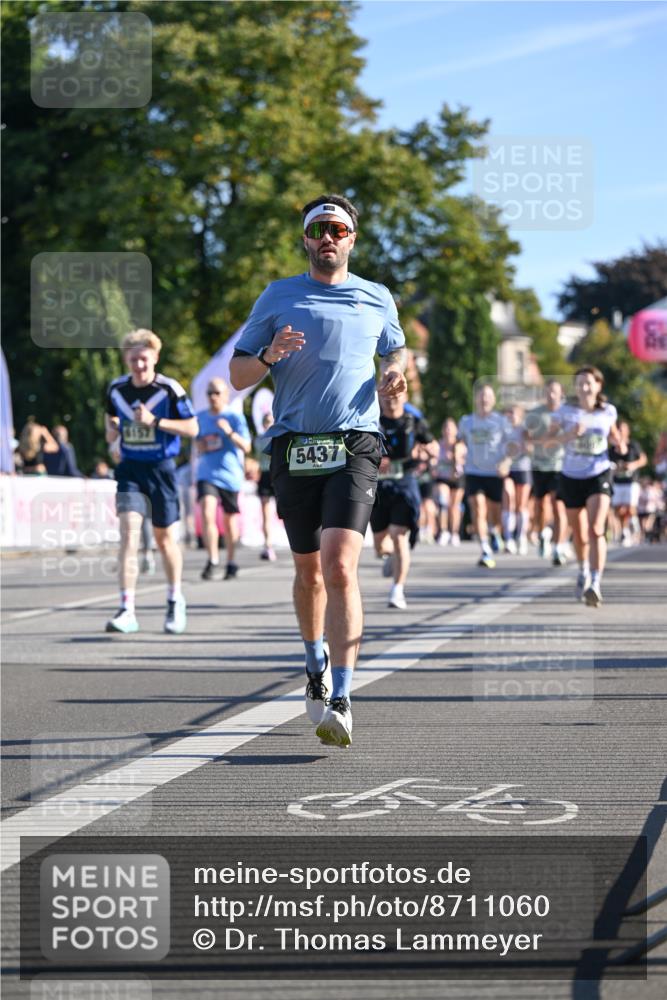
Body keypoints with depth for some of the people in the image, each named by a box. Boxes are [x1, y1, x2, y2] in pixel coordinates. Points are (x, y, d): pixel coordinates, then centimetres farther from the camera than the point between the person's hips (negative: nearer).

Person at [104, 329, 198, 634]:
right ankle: (127, 611, -18)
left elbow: (192, 428, -8)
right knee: (128, 531, -15)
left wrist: (155, 421, -19)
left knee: (165, 537, 9)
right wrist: (112, 430, 0)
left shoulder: (170, 389, -9)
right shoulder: (116, 389, 3)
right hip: (129, 468, 2)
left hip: (161, 468, -2)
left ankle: (175, 601, 34)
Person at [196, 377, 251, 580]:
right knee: (207, 514, -18)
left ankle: (231, 562, 26)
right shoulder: (201, 417, 8)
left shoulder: (235, 417, -3)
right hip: (207, 474, 2)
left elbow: (246, 447, -10)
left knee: (230, 520, 9)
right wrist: (201, 446, 0)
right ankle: (213, 562, -17)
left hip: (230, 475, -2)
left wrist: (230, 432, -24)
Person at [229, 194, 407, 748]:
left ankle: (341, 702, -22)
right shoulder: (278, 297, 9)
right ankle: (317, 666, 40)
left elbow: (395, 351, 28)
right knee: (309, 571, 12)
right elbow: (238, 375, 9)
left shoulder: (378, 299, 11)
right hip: (294, 450, 2)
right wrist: (270, 355, -13)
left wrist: (394, 374, 4)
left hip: (355, 448, -2)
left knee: (340, 566, -18)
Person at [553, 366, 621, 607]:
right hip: (571, 477, 1)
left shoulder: (608, 411, 0)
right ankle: (583, 571, 43)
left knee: (596, 530, -20)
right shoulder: (566, 412, -5)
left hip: (599, 475, -1)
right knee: (579, 534, 13)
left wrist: (619, 443, -4)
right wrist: (568, 435, -25)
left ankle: (595, 584, -25)